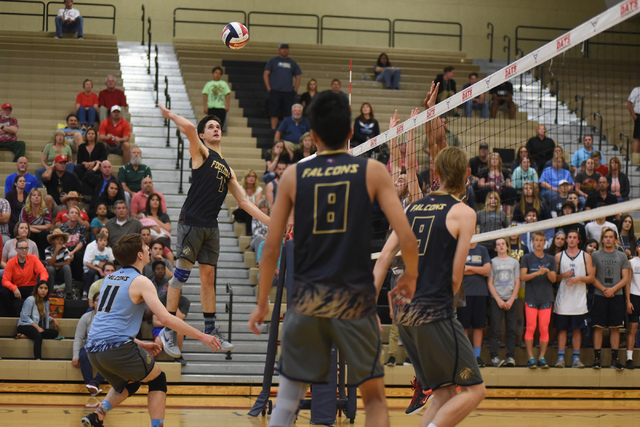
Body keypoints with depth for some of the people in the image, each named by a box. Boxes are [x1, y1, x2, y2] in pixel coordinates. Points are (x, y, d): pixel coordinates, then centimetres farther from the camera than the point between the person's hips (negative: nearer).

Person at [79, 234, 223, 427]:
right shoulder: (140, 281, -4)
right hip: (117, 348, -7)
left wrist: (139, 344, 27)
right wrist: (201, 336, -6)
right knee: (158, 380, 13)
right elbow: (165, 318, -13)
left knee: (128, 384, 29)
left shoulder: (110, 278, 19)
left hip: (93, 348, 7)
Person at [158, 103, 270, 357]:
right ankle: (168, 330, -3)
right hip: (191, 222, -6)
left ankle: (211, 331, 16)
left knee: (208, 276, 10)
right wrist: (170, 115, -3)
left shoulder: (227, 169, 20)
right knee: (181, 274, -7)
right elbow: (189, 128, -20)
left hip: (211, 226, 6)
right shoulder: (201, 153, 1)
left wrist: (271, 222, 15)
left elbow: (243, 202, 20)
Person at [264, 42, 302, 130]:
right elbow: (265, 74, 5)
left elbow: (297, 77, 17)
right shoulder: (273, 61, 8)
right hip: (275, 91, -2)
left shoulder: (292, 63, 15)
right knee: (274, 113, -3)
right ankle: (273, 129, 1)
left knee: (288, 114, 1)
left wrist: (295, 89, 4)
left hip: (289, 92, 2)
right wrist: (268, 88, -6)